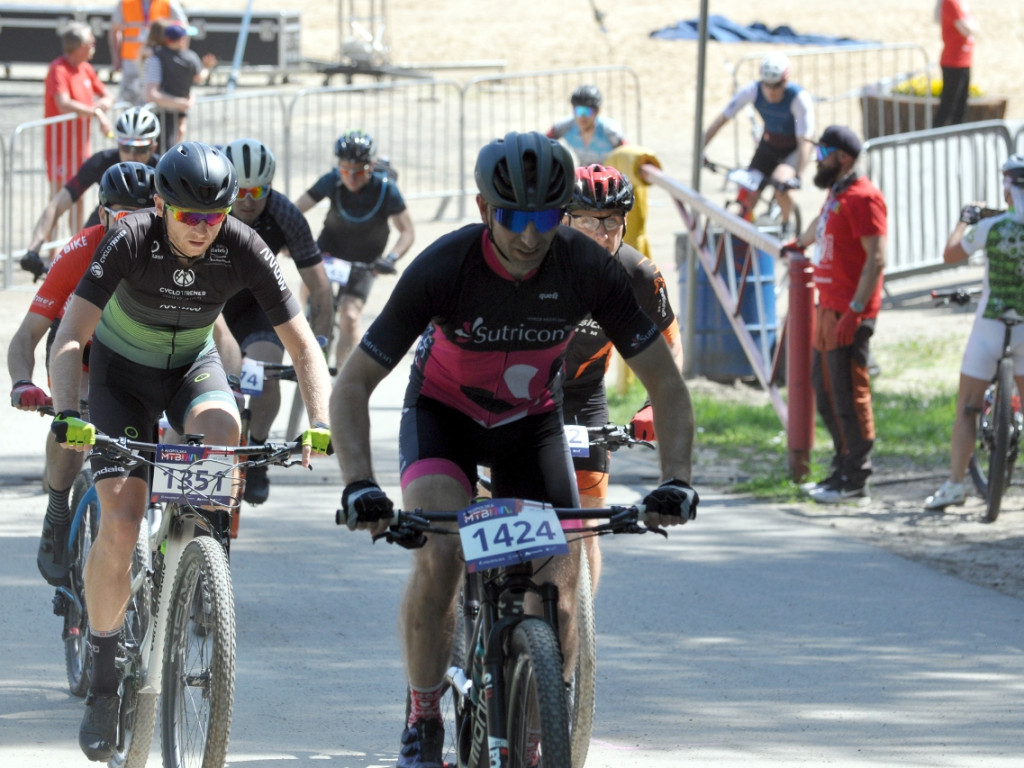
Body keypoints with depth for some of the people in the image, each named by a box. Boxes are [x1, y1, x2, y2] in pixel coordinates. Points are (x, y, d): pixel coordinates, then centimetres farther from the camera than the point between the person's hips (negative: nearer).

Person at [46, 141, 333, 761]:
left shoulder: (243, 250, -24)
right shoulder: (130, 242, -29)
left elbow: (302, 343, -22)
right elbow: (70, 338, -35)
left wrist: (321, 423, -37)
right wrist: (67, 416, -51)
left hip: (193, 365, 1)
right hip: (122, 371, -1)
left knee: (220, 428, -35)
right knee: (120, 521, -17)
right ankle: (103, 675, -1)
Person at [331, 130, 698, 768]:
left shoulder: (588, 270, -26)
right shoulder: (442, 268, -31)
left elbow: (666, 384, -17)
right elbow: (353, 385, -27)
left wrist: (677, 479, -32)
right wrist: (360, 486, -42)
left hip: (533, 422, 2)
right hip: (443, 413, -2)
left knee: (560, 588, -10)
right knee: (439, 557, -27)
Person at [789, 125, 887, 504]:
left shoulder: (862, 197, -14)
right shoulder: (836, 194, 16)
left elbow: (876, 259, -20)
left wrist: (854, 311, -25)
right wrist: (800, 243, 60)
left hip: (849, 313, -10)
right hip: (827, 306, 10)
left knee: (850, 394, -8)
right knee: (826, 391, 13)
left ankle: (855, 482, -5)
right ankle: (840, 471, 19)